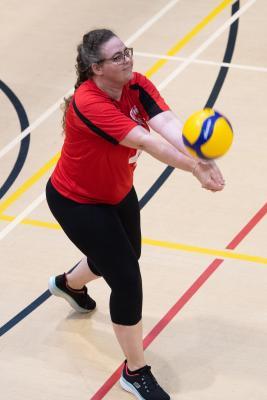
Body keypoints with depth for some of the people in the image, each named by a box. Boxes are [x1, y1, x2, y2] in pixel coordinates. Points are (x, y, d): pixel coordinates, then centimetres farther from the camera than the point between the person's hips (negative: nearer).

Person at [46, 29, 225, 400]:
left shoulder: (137, 85, -17)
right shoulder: (88, 103, -36)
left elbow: (168, 123, -35)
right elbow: (145, 141, -46)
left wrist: (200, 155, -54)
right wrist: (195, 169, -54)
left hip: (118, 192, 8)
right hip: (77, 202, -8)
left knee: (125, 256, 29)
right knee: (127, 280, -10)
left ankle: (68, 284, 63)